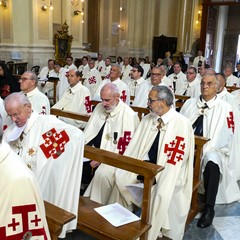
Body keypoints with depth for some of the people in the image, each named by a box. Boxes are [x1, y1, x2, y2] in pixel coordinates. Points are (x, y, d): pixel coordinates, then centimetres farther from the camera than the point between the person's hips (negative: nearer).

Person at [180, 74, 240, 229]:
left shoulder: (225, 108, -2)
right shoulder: (190, 103, 10)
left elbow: (226, 136, -9)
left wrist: (204, 150, -19)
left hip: (212, 149, -3)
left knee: (212, 162, -36)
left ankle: (209, 209, -23)